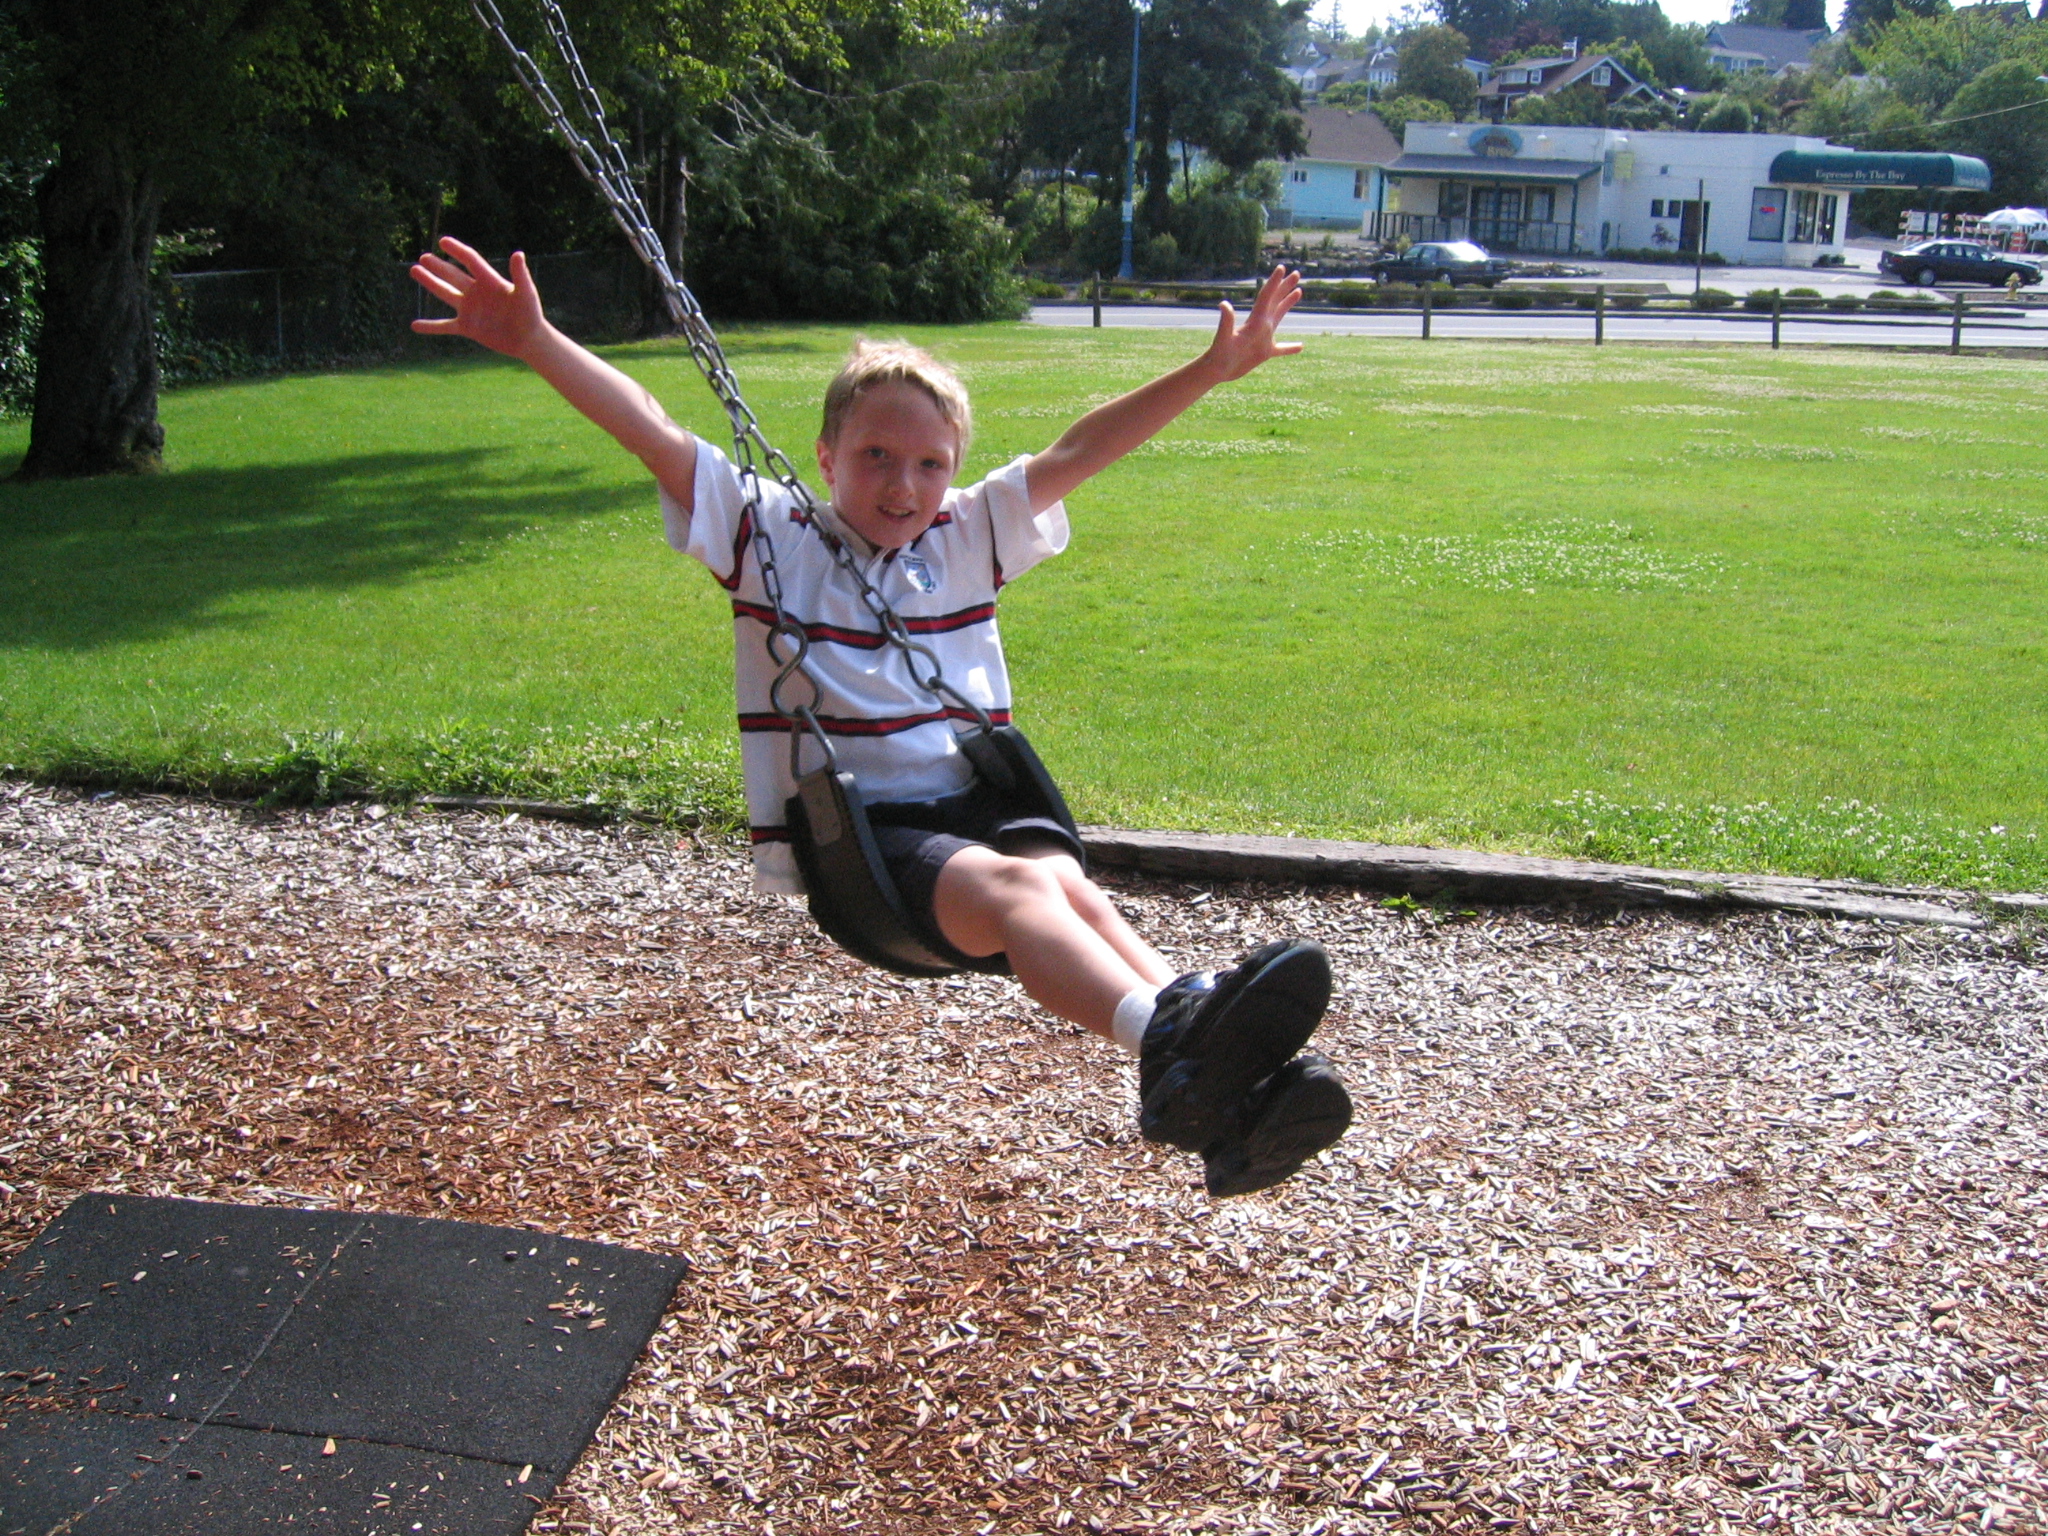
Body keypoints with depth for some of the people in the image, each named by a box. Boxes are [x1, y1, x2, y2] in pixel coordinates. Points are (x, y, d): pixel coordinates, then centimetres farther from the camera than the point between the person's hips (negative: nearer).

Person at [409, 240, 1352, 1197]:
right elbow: (652, 434, -2)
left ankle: (1220, 1090, -53)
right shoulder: (770, 534, 9)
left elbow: (1081, 449, 16)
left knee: (1068, 882, -30)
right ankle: (1166, 1039, -62)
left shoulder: (968, 536, 20)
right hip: (854, 829, -4)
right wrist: (536, 344, -13)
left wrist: (1210, 370, 12)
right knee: (1010, 886, -35)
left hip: (974, 804, 4)